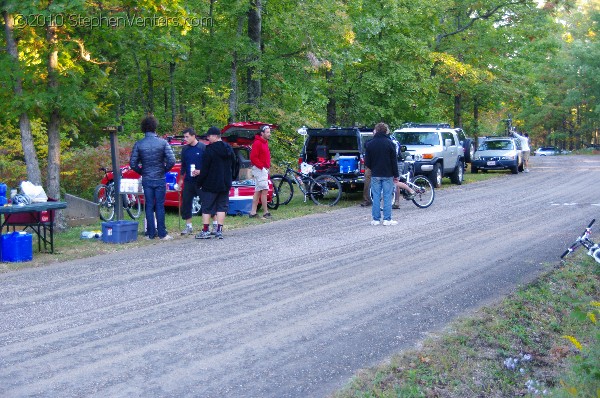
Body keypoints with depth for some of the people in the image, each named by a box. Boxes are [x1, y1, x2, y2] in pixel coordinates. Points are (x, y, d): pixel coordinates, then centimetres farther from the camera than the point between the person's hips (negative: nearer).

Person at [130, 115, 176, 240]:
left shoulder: (138, 144, -3)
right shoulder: (163, 143, -7)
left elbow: (133, 164, -3)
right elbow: (171, 161, -11)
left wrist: (142, 172, 11)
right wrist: (164, 170, 5)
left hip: (146, 180, 1)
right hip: (160, 179, -1)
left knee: (149, 206, 8)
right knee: (160, 206, 5)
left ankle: (151, 233, 9)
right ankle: (162, 233, 6)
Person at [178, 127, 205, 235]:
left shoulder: (203, 147, -7)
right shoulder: (185, 149, 10)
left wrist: (200, 171, -18)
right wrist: (181, 179, 19)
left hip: (201, 181, -5)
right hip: (188, 181, 5)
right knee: (186, 202, 5)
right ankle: (188, 226, 14)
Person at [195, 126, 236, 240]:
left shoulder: (210, 150, -15)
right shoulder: (229, 149, 8)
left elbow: (204, 169, -14)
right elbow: (233, 166, 16)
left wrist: (199, 182, -4)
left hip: (210, 184, -6)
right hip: (225, 184, 6)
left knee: (206, 208, 2)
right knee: (222, 207, 9)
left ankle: (205, 231, 2)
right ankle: (219, 230, 5)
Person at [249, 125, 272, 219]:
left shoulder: (265, 142, 16)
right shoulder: (257, 143, -14)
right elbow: (253, 157, -20)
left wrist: (267, 166, 11)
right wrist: (262, 166, -18)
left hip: (264, 169, 10)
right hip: (260, 170, -10)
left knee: (258, 191, 10)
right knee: (265, 190, -10)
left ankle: (253, 212, 13)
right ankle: (266, 212, -6)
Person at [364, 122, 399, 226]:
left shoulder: (370, 144, 1)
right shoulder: (390, 143, -5)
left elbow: (367, 162, 3)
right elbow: (394, 161, -4)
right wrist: (396, 175, 2)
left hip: (375, 175, 2)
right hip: (388, 174, -2)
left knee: (376, 197, 6)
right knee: (387, 197, 2)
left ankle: (376, 219, 6)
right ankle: (387, 219, 2)